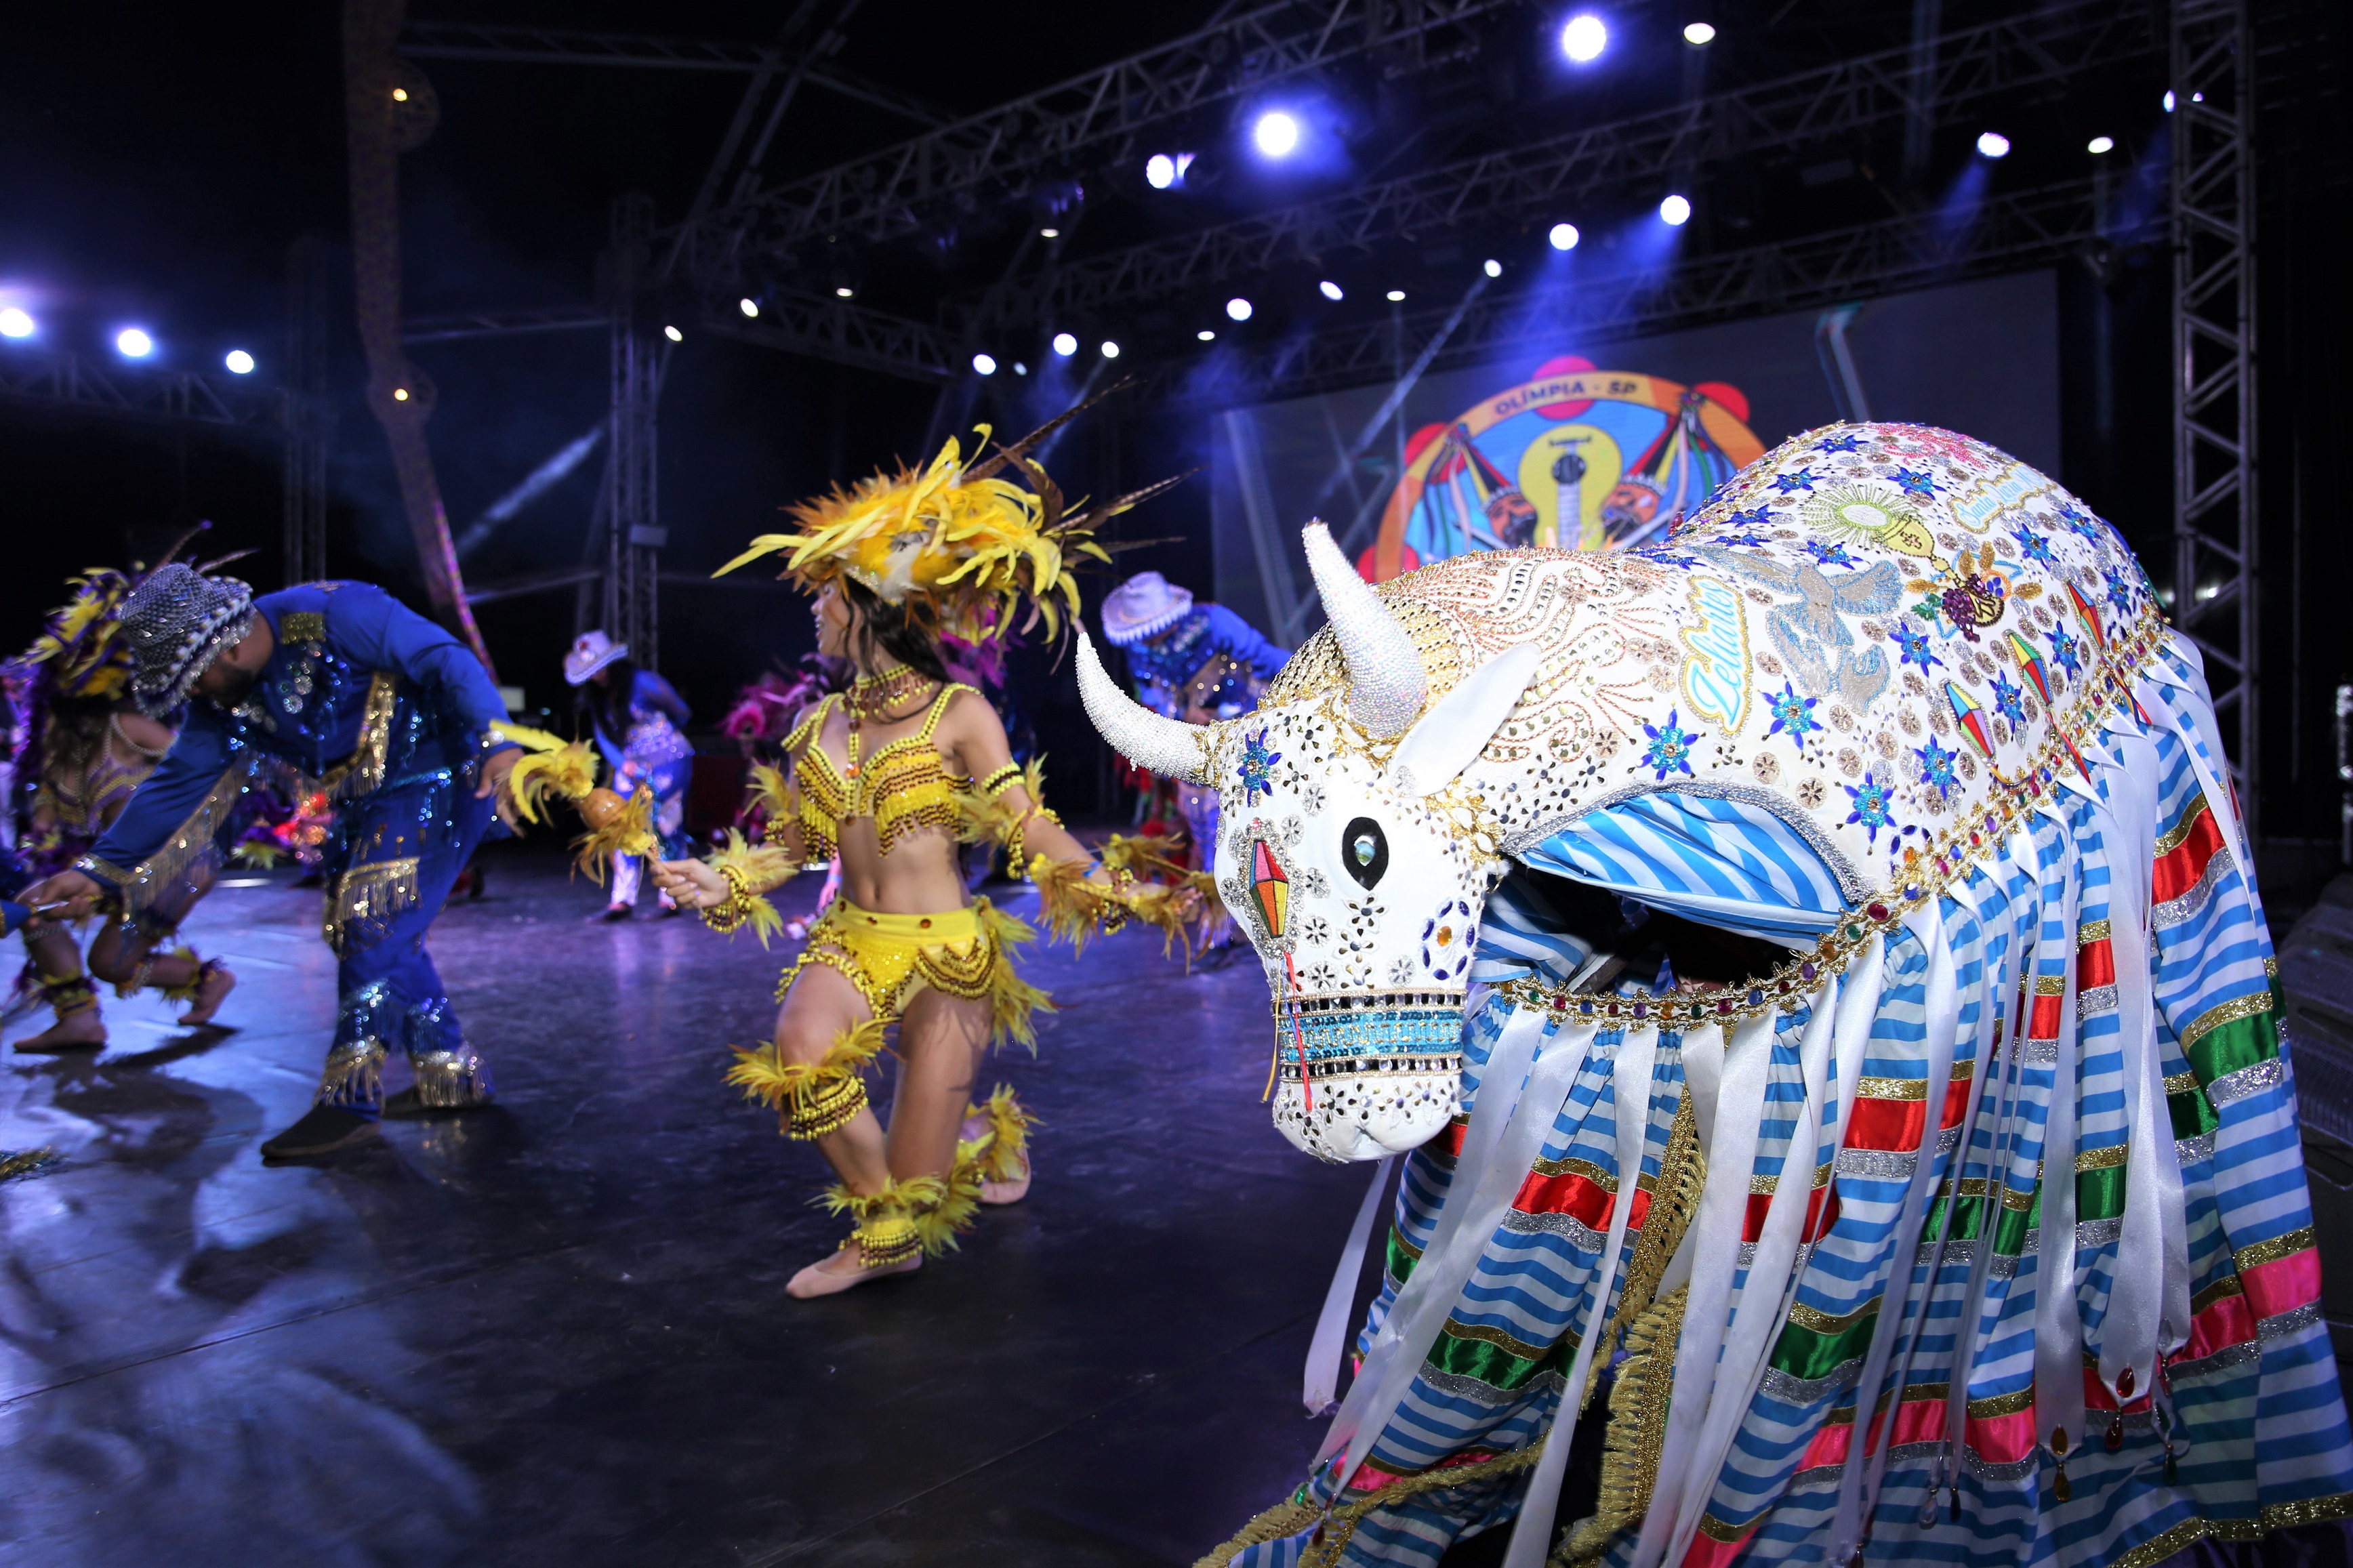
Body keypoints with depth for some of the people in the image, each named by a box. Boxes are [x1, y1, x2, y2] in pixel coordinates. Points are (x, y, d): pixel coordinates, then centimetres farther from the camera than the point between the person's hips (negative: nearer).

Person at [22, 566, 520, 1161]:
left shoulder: (337, 615, -20)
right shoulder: (222, 703, 3)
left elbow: (448, 662, -23)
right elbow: (177, 783, 7)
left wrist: (496, 741, -35)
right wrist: (101, 868, 1)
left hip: (438, 781, -9)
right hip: (365, 803, 9)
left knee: (375, 926, -13)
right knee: (379, 935, 8)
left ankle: (351, 1098, -7)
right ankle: (452, 1075, 18)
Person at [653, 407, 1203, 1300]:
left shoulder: (960, 715, -7)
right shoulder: (821, 727, 7)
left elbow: (1030, 831, -10)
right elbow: (794, 845, 15)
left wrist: (1120, 891, -23)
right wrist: (725, 884, -3)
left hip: (947, 952, -4)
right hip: (853, 941, 4)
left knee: (916, 1182, -3)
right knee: (801, 1052, -30)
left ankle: (989, 1135, 35)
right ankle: (883, 1232, -4)